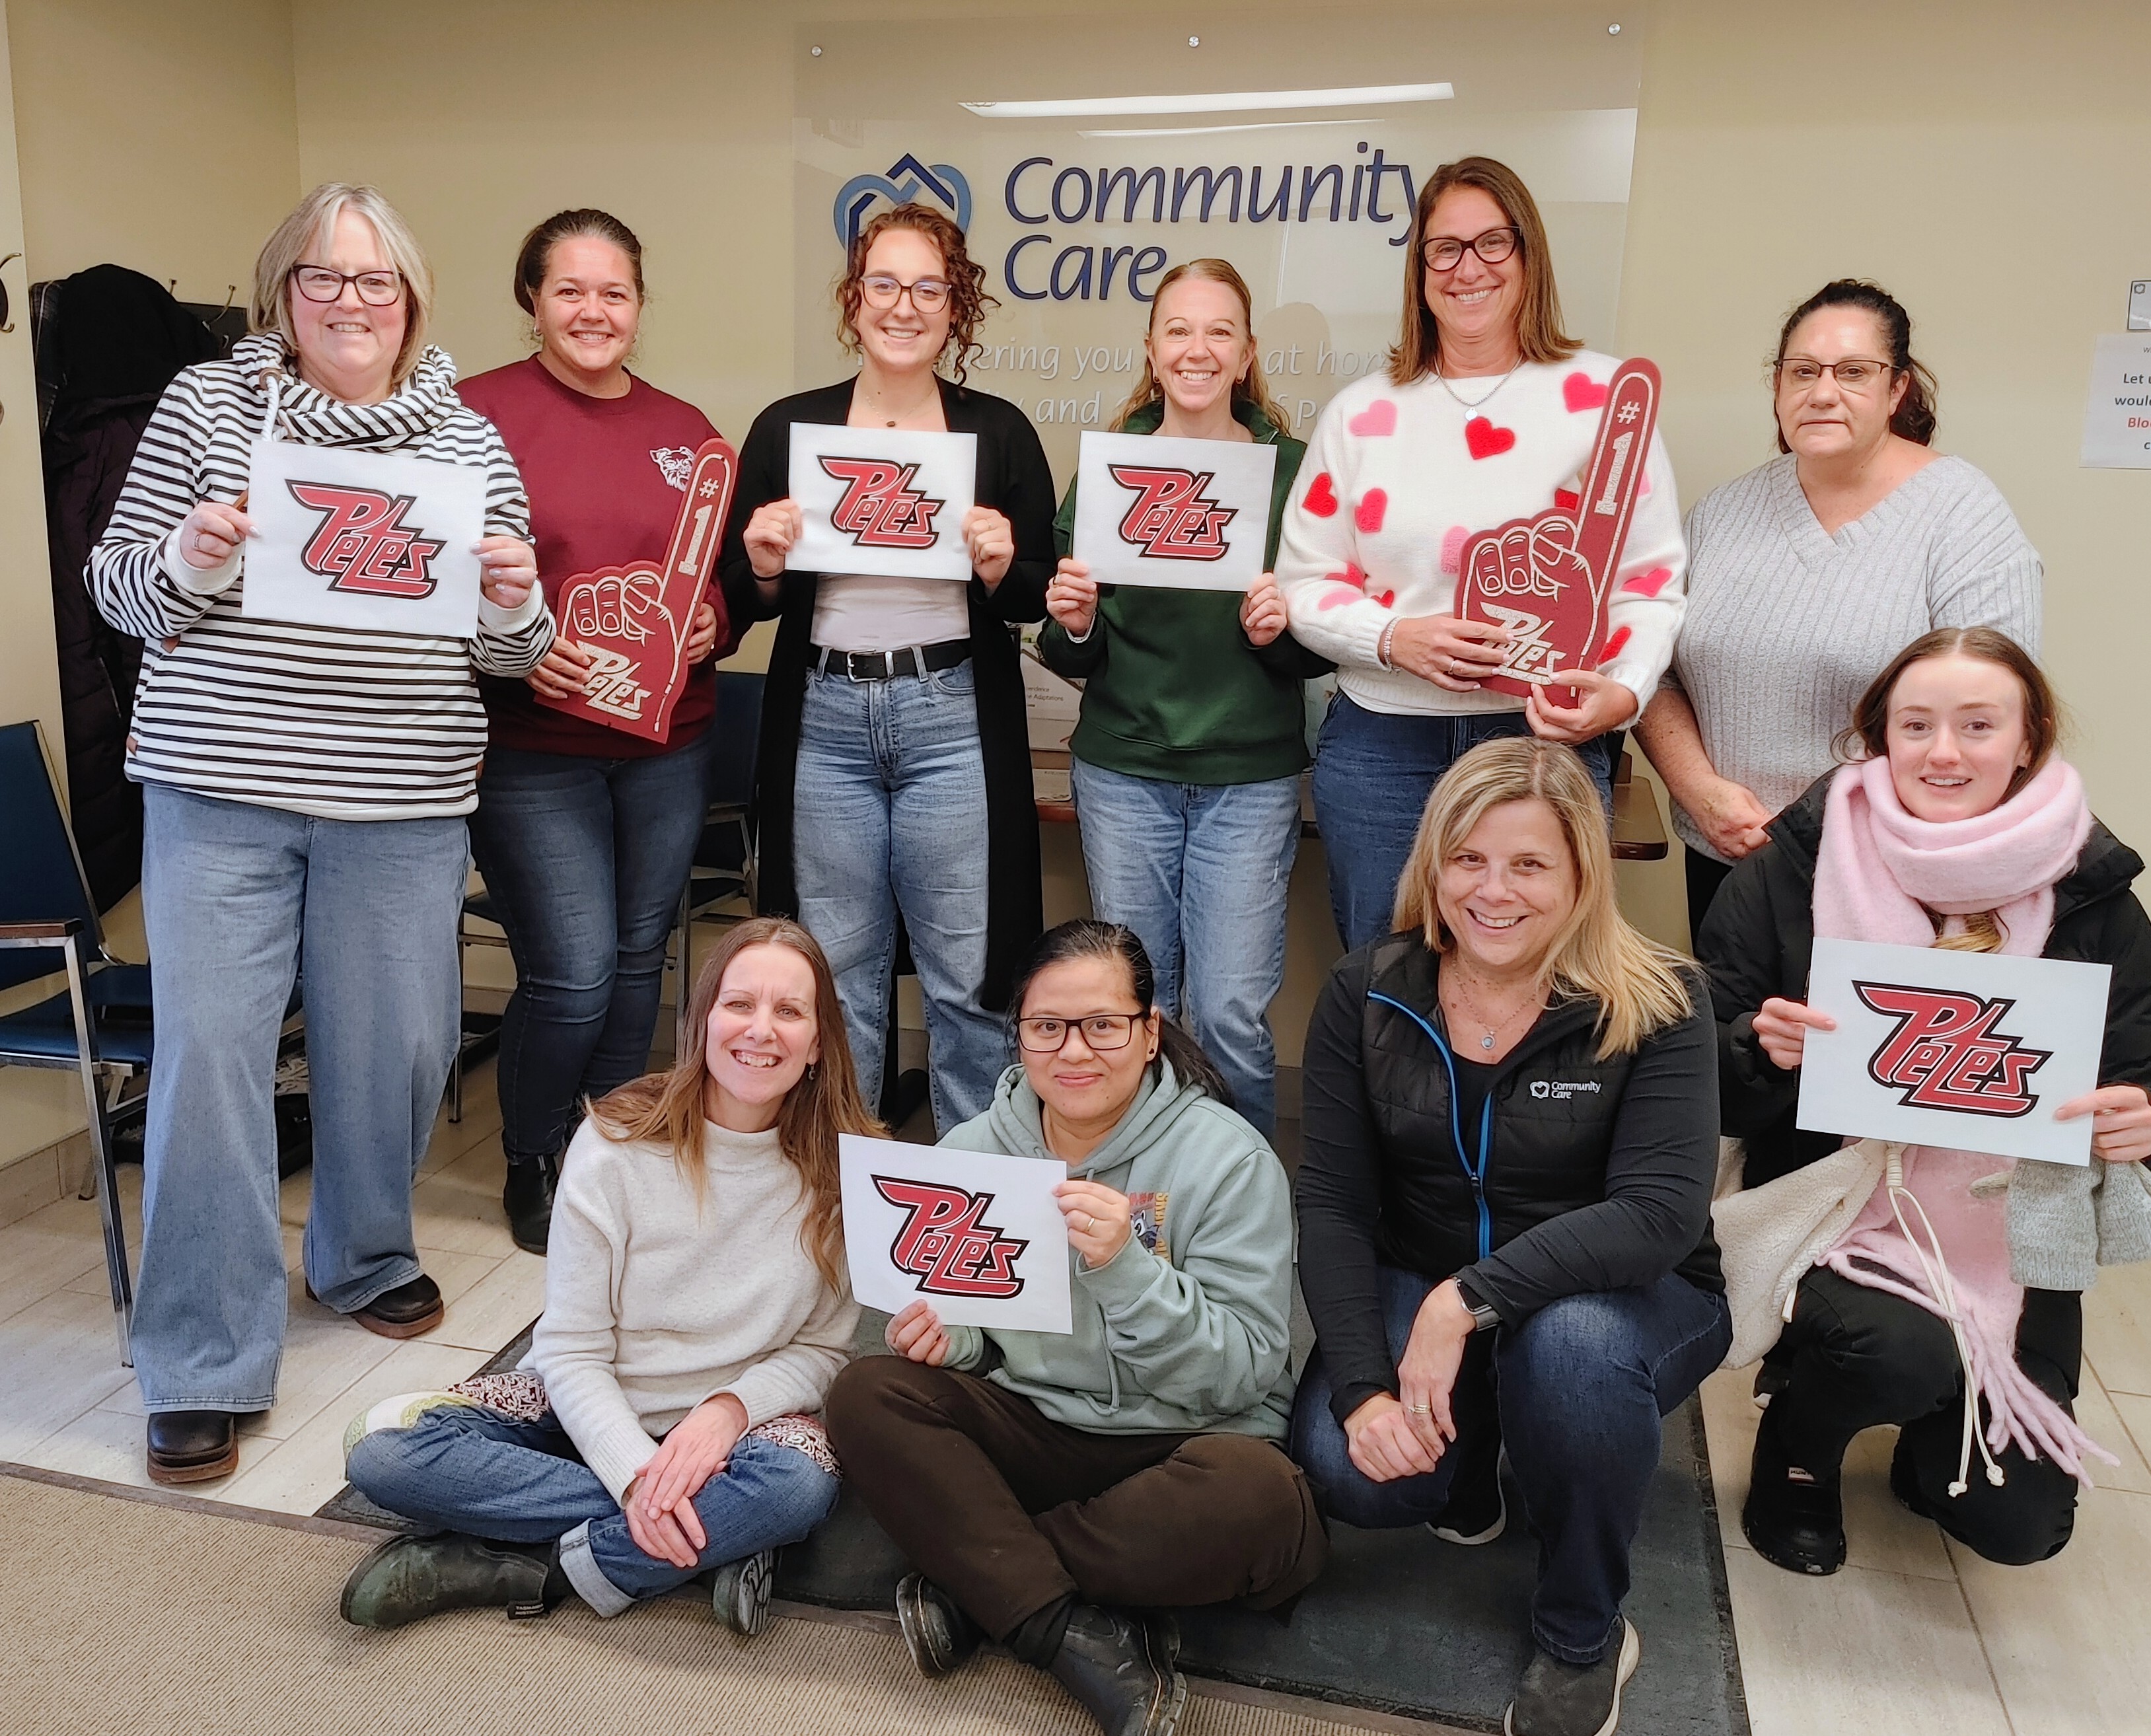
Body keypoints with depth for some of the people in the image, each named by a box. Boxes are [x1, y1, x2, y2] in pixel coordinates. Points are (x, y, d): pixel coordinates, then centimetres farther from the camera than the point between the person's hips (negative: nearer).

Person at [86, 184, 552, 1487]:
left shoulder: (471, 441, 9)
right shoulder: (205, 405, 5)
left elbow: (508, 653, 11)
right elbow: (119, 589, 6)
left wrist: (516, 601, -11)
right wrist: (190, 562, -15)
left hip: (405, 806, 2)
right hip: (218, 793, -1)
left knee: (394, 1043, 8)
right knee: (209, 1051, -4)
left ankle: (368, 1256, 37)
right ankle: (208, 1367, 9)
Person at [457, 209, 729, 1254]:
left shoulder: (684, 431, 10)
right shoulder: (476, 413, -3)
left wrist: (711, 622, -5)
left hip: (668, 744, 5)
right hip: (531, 747, -4)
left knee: (638, 960, 12)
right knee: (572, 976, -6)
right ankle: (531, 1168, 20)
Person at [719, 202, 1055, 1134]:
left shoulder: (999, 430, 4)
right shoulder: (785, 428, 7)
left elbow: (1039, 596, 6)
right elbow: (740, 601, 10)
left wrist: (1000, 567, -14)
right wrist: (765, 568, -10)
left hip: (954, 719, -1)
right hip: (823, 720, 2)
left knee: (968, 979, 3)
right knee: (835, 978, 10)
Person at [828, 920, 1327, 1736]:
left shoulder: (1227, 1157, -12)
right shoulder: (973, 1151, -1)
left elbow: (1241, 1374, -16)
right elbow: (970, 1331, 10)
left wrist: (1124, 1266, -30)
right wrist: (946, 1333, -15)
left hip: (1179, 1445, -3)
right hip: (1029, 1429, 3)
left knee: (1256, 1494, -35)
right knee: (866, 1395, -19)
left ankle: (974, 1583, -16)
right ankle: (1074, 1636, -24)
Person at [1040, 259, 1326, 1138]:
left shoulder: (1290, 469, 0)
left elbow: (1323, 648, 4)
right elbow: (1069, 659, 9)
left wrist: (1281, 629, -16)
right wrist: (1074, 625, -12)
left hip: (1251, 776, -1)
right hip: (1123, 769, 2)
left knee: (1231, 1012, -3)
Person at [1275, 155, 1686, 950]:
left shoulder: (1601, 395, 3)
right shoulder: (1362, 411, 8)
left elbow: (1653, 576, 1)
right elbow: (1304, 582, 6)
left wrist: (1624, 689, -16)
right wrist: (1394, 637, -12)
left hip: (1549, 740, -1)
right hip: (1380, 745, 2)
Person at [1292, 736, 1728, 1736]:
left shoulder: (1656, 1007, -14)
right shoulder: (1365, 997, -7)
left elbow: (1660, 1213, -26)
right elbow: (1334, 1205, -9)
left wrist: (1468, 1299, -36)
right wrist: (1362, 1387, -22)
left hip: (1625, 1298, -2)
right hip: (1416, 1292, 2)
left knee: (1571, 1342, -37)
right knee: (1344, 1467, -25)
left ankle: (1582, 1637, -6)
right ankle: (1469, 1470, 15)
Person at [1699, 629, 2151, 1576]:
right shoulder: (1797, 864, -8)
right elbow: (1702, 1061, -3)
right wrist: (1761, 1047, -25)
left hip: (2011, 1240, 3)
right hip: (1832, 1207, -2)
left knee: (2017, 1522, -4)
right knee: (1902, 1352, -32)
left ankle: (1932, 1441, 36)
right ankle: (1795, 1450, 7)